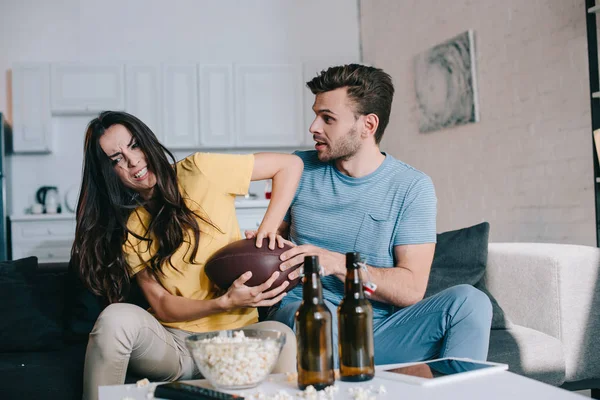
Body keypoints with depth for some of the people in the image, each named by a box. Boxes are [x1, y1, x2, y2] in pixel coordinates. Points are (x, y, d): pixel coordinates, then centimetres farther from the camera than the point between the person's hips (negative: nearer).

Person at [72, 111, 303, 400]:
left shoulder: (199, 172, -1)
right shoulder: (125, 228, 6)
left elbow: (290, 164, 3)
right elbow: (160, 305, -1)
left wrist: (268, 227, -11)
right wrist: (225, 303, -19)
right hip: (173, 346, 2)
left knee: (279, 335, -35)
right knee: (116, 318, -29)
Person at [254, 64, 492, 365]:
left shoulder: (412, 187, -2)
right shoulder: (301, 169, 7)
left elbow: (411, 289, -9)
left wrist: (336, 263, -21)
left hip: (380, 328, 0)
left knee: (470, 301, -24)